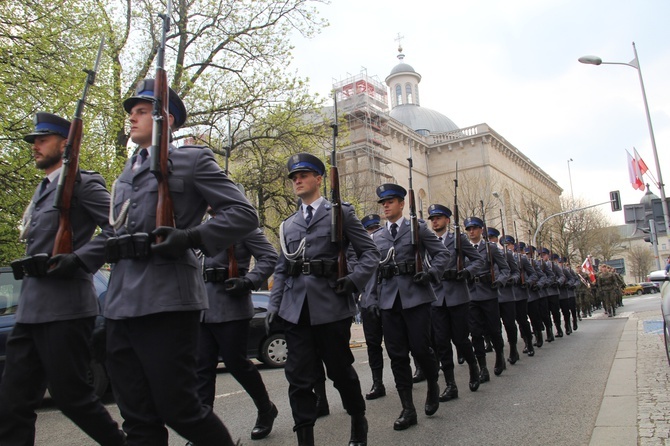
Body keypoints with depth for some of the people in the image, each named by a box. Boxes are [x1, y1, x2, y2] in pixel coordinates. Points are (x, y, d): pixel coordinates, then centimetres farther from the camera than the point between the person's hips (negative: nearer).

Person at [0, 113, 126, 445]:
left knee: (71, 395, 1)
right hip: (31, 309, 9)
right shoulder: (42, 191, 21)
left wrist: (78, 260, -22)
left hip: (65, 308, -8)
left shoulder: (83, 182, -5)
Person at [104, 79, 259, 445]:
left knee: (177, 408, 0)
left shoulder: (192, 160, 2)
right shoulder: (126, 174, 23)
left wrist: (191, 237, -18)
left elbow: (243, 214, -5)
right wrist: (112, 246, 8)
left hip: (166, 301, -7)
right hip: (121, 305, 7)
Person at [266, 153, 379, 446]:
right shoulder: (288, 225, 17)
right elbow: (281, 269, 17)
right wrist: (274, 304, 7)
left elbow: (370, 253, 1)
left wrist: (354, 280, -15)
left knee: (341, 371, 10)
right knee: (299, 378, 2)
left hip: (331, 307, -3)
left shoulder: (341, 213, 4)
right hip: (296, 309, 4)